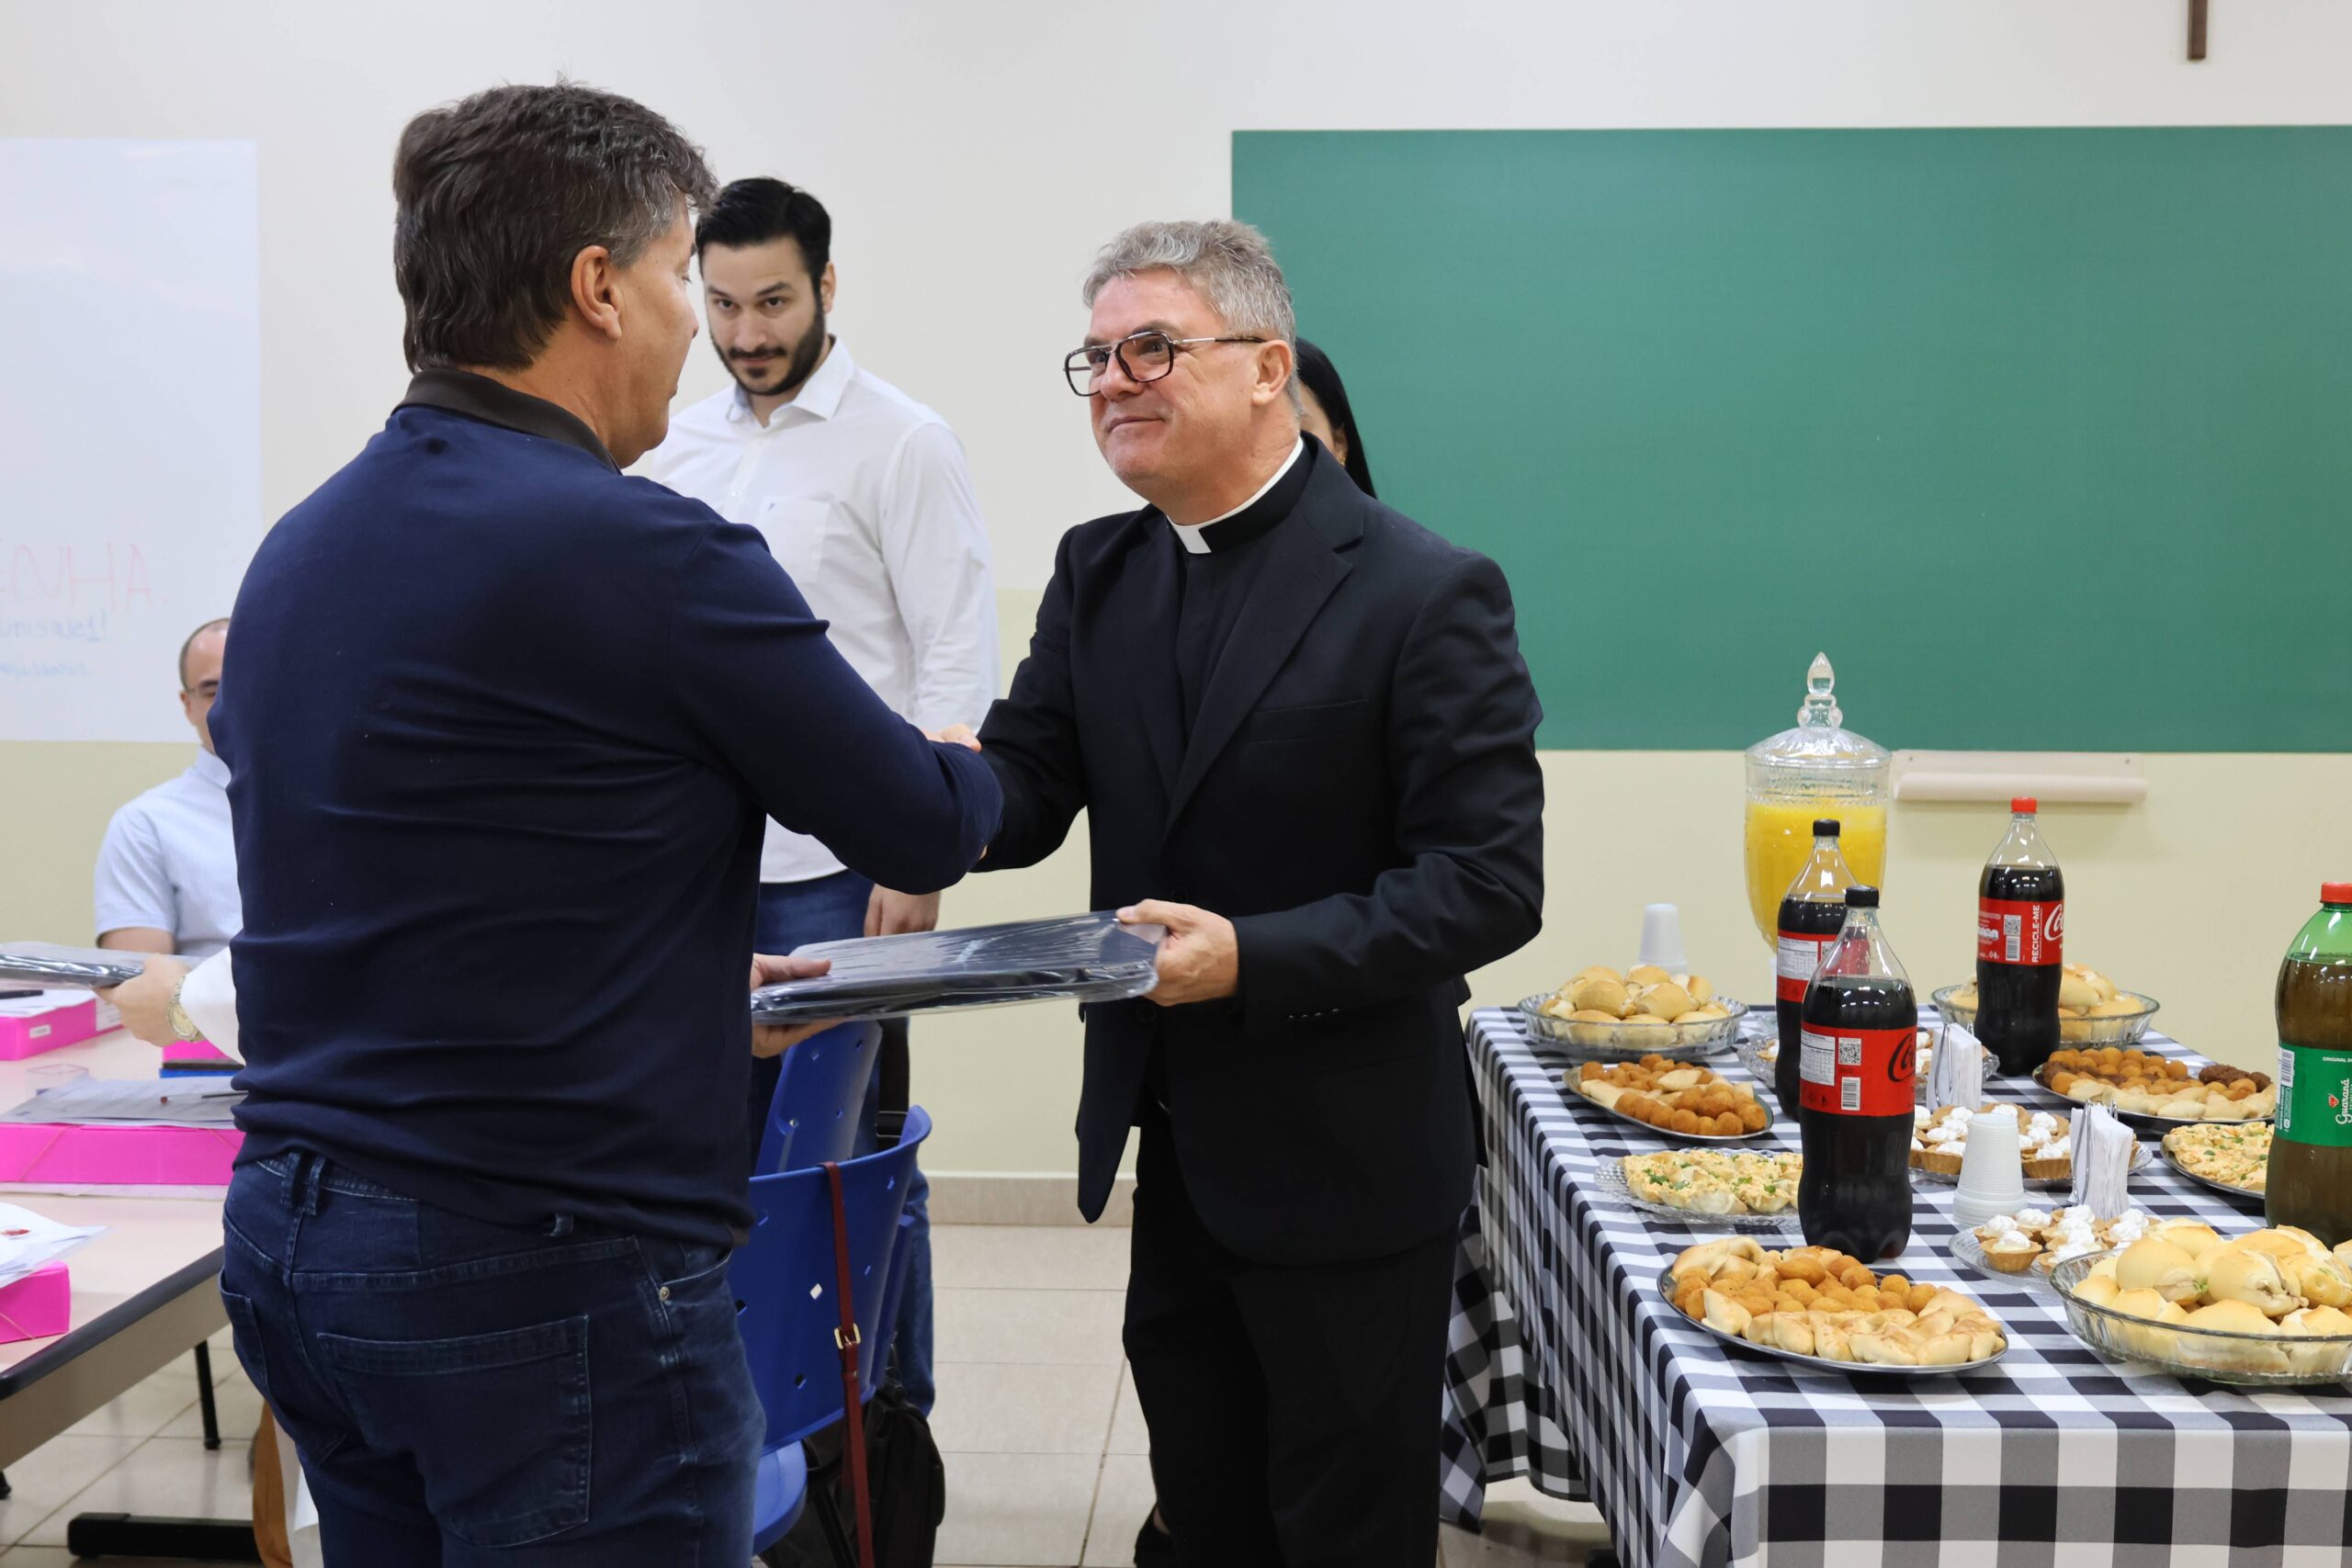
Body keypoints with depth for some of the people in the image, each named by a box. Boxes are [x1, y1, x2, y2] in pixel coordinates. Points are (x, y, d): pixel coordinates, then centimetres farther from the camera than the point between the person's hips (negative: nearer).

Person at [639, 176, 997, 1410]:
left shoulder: (901, 442, -5)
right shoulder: (681, 448, 12)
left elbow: (958, 669, -10)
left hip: (835, 869, -5)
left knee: (859, 1147, 2)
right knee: (732, 1144, 13)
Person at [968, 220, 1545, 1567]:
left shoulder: (1426, 592, -15)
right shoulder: (1098, 571, 5)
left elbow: (1490, 884, -18)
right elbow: (1025, 794, -1)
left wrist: (1255, 958, -27)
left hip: (1345, 1165, -6)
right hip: (1174, 1152, 6)